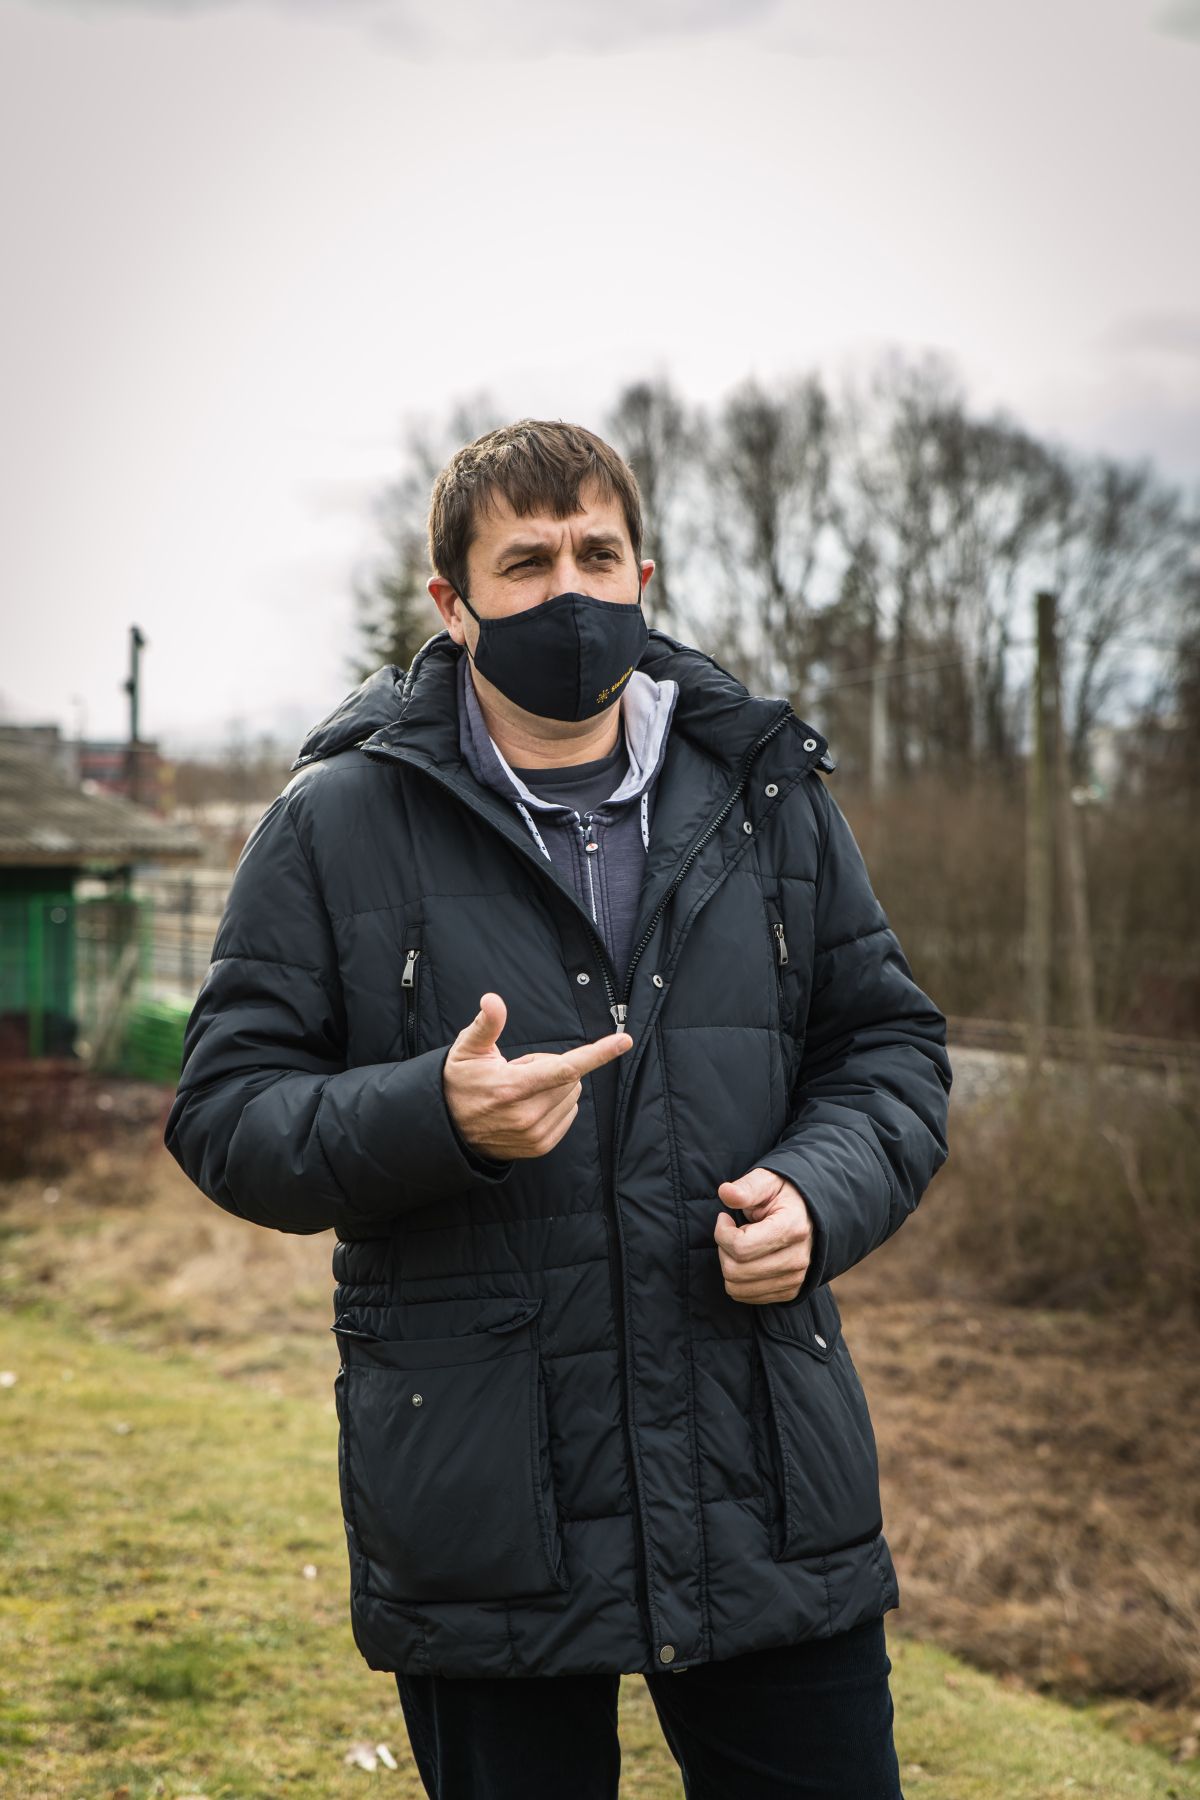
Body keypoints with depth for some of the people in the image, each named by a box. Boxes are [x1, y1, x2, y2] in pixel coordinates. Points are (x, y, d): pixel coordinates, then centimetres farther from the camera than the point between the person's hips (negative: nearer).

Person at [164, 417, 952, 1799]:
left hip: (772, 1494, 3)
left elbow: (890, 1046, 14)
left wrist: (820, 1193, -7)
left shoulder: (765, 793, 7)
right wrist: (432, 1118, -21)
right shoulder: (340, 821, -1)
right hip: (482, 1517, -2)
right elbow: (223, 1111, -2)